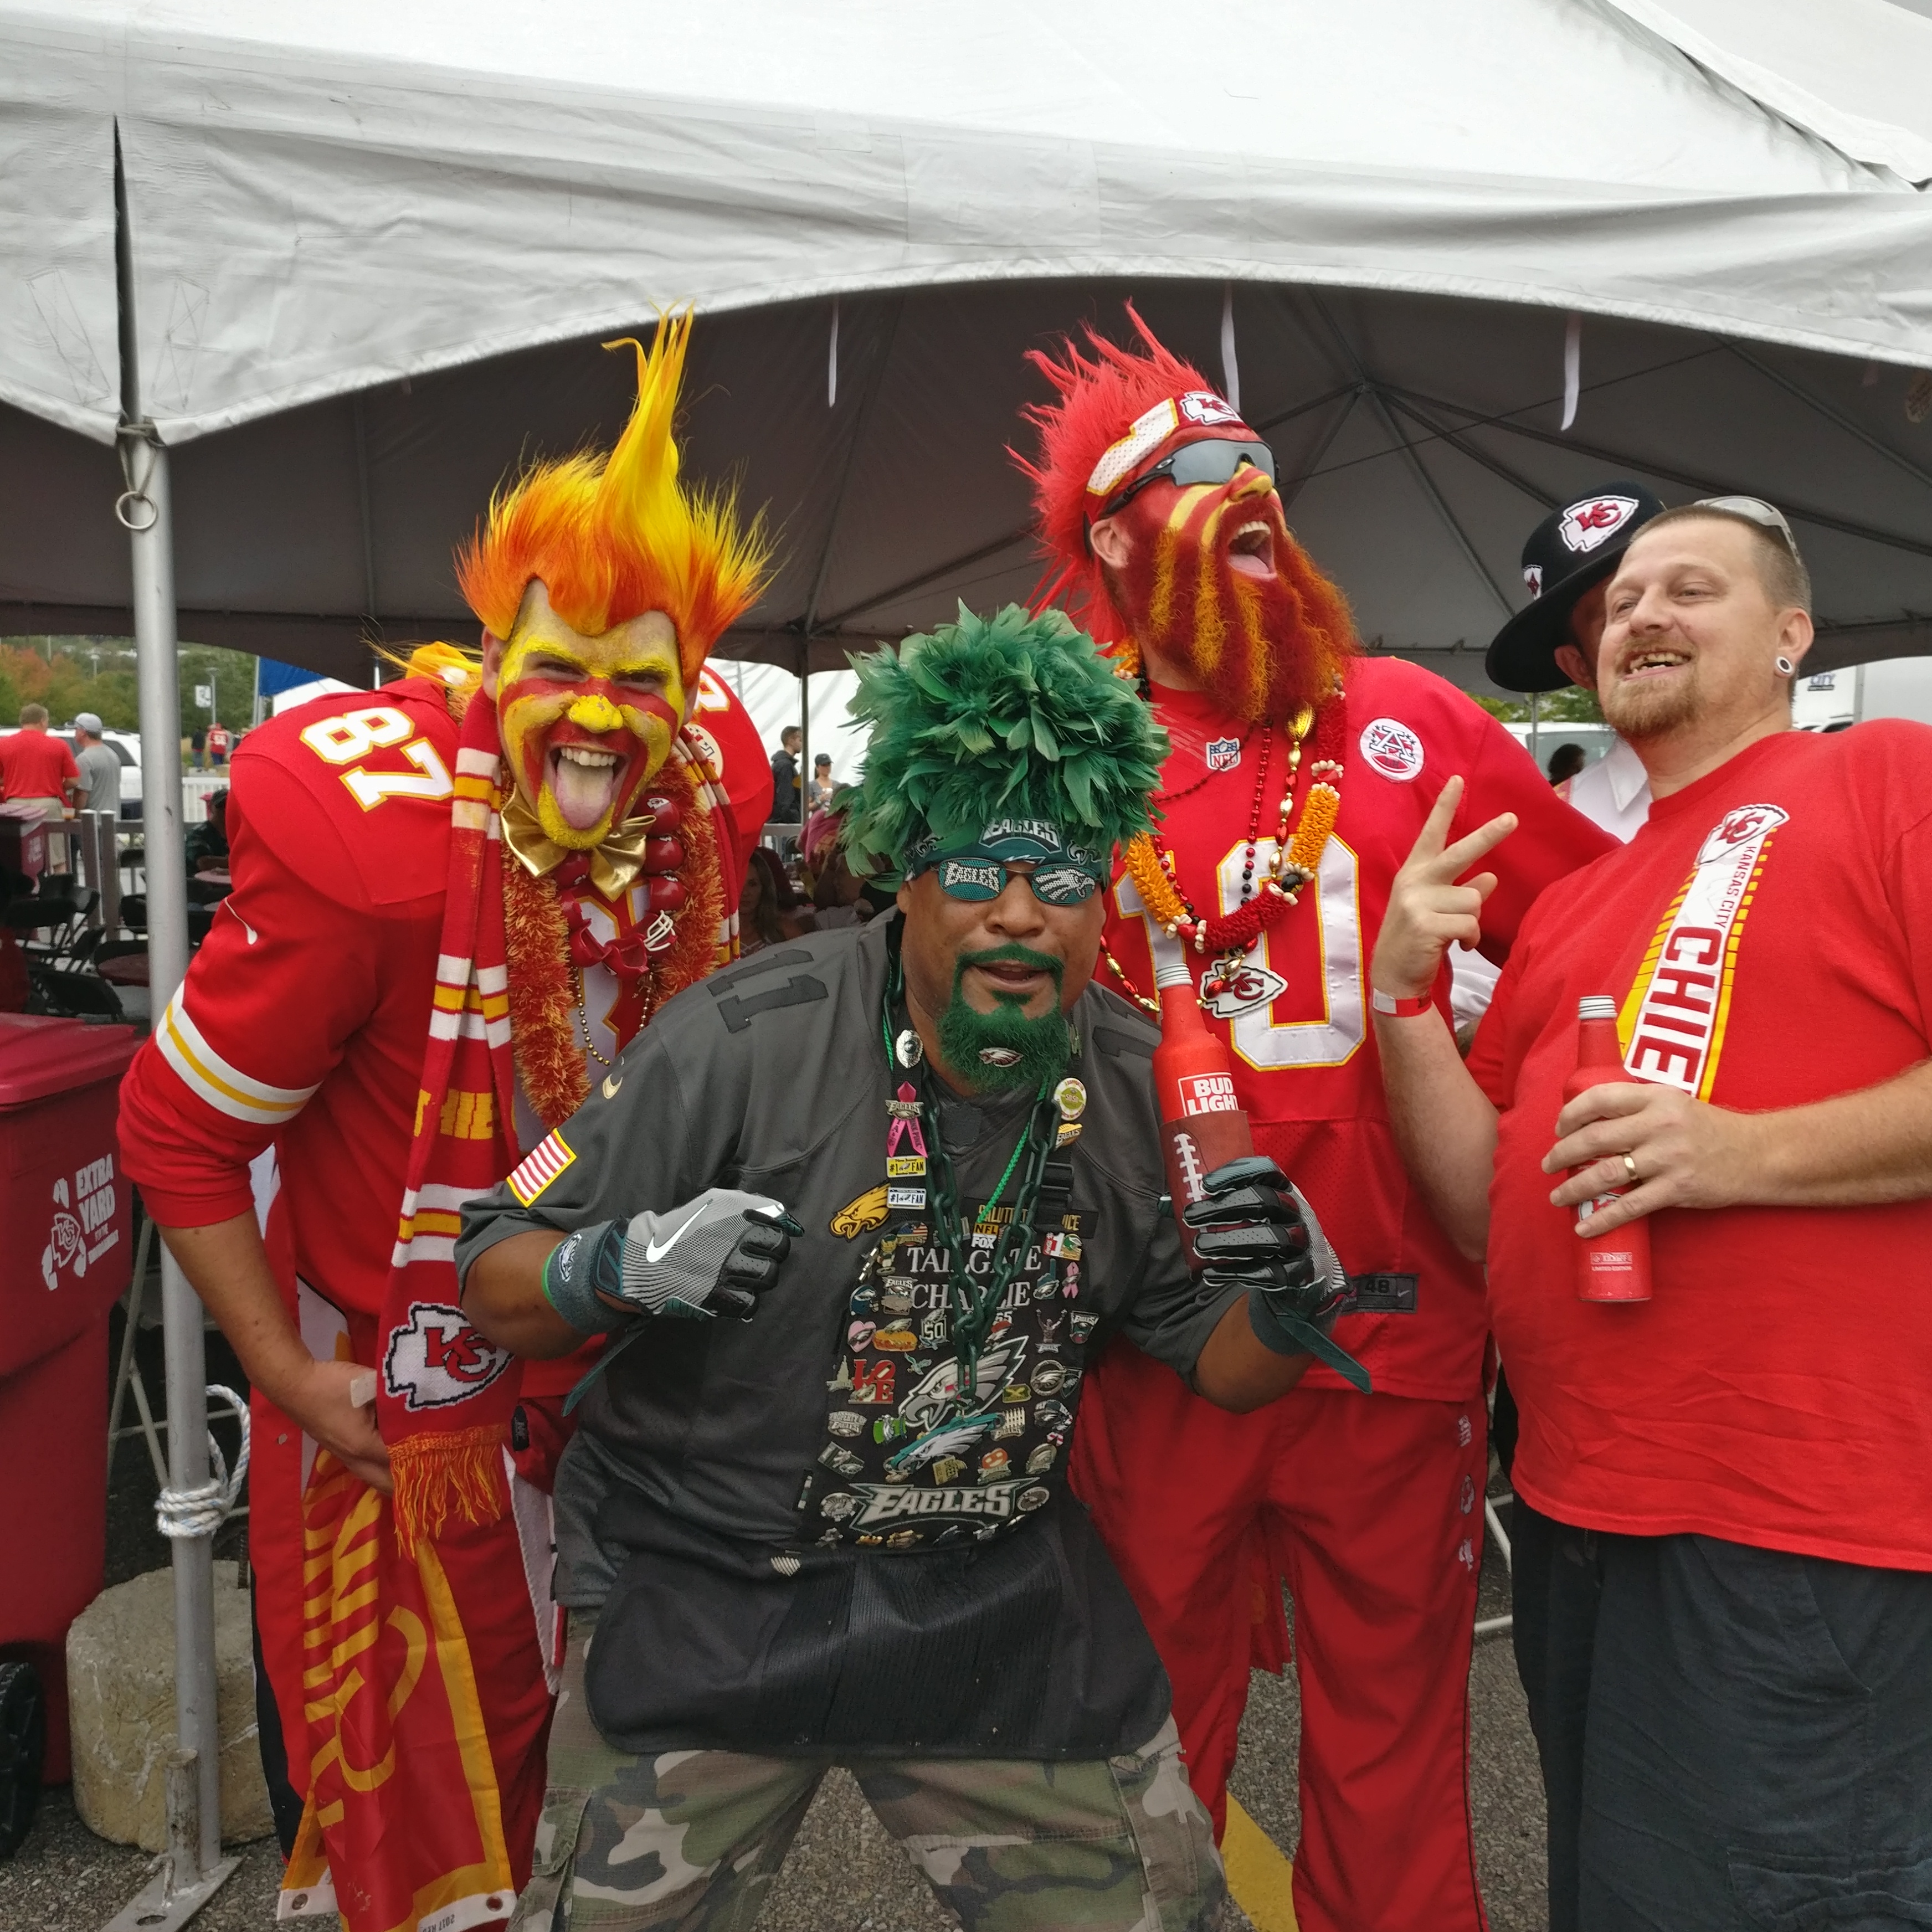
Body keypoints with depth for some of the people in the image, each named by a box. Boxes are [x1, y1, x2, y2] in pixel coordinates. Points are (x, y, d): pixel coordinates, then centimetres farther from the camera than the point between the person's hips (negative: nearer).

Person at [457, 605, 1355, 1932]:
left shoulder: (1146, 1090, -5)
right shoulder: (747, 1041, -19)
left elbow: (1220, 1364, 4)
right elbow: (494, 1279, -11)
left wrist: (1295, 1297, -17)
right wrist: (621, 1264, -32)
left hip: (999, 1598, 4)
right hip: (700, 1583, -3)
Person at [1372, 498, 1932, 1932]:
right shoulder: (1571, 906, 15)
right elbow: (1485, 1215, 9)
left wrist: (1749, 1152, -22)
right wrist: (1403, 999, -2)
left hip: (1796, 1537, -7)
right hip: (1573, 1509, 7)